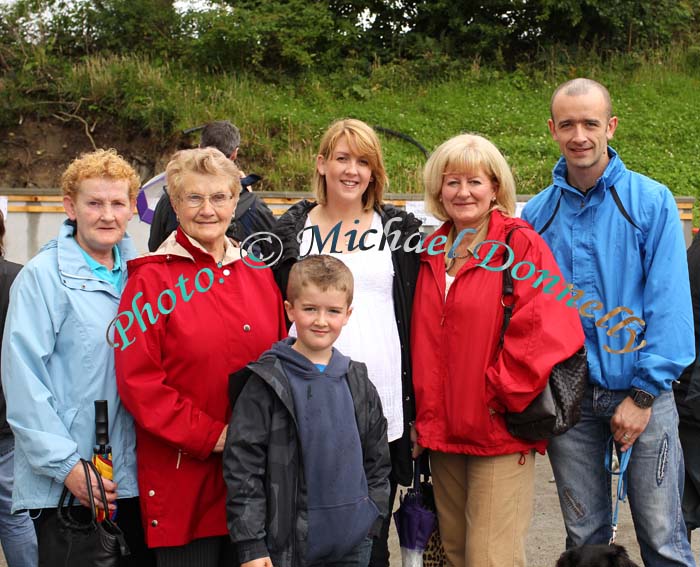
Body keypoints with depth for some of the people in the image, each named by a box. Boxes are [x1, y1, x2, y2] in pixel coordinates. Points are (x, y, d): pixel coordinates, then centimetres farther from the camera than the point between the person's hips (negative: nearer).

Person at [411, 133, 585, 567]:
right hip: (443, 431, 6)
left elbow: (548, 329, -16)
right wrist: (424, 416, 9)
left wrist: (503, 396, -14)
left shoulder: (522, 245, -7)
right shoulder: (431, 253, 12)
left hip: (500, 432, -6)